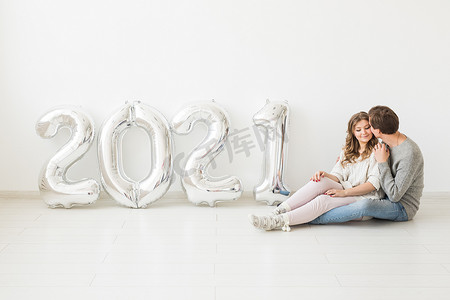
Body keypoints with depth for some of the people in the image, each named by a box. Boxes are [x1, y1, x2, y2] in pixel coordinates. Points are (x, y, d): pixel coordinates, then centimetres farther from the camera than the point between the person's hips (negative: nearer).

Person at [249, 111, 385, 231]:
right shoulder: (347, 152, 20)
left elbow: (374, 183, -10)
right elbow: (338, 176, 10)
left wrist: (344, 192, -19)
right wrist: (325, 175, -14)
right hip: (347, 191, 5)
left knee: (324, 200, -31)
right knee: (321, 181, -26)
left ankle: (276, 221, -43)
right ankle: (279, 211, -35)